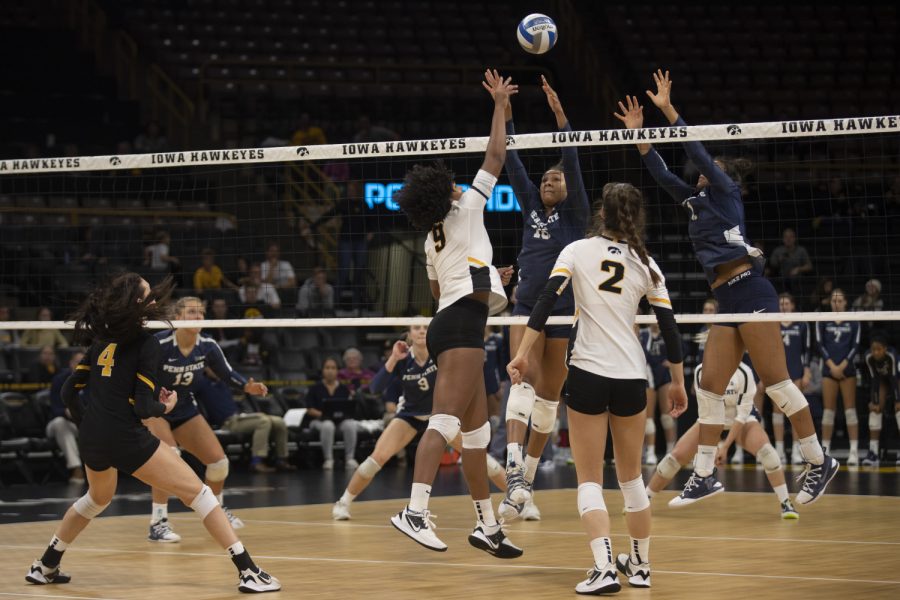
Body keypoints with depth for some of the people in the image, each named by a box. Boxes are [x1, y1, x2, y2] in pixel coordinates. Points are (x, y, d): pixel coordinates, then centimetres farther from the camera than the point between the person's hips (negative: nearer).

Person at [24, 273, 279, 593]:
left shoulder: (102, 340, 12)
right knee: (197, 492, -2)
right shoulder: (146, 342, -9)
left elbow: (69, 391, 15)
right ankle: (248, 571, -9)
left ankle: (45, 566, 42)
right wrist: (165, 406, 6)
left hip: (91, 437, 7)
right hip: (126, 438, -7)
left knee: (97, 499, 36)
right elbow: (143, 407, -14)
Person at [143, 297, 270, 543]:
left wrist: (248, 386, -13)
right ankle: (157, 524, -24)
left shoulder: (207, 346, -10)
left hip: (185, 410, 6)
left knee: (219, 461, 3)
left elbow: (227, 373, 5)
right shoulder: (160, 344, -27)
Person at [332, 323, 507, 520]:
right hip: (410, 414, 0)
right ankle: (343, 503, 0)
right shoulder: (402, 360, -22)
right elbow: (375, 389, -31)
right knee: (378, 457, -17)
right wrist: (393, 359, -40)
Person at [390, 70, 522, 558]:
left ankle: (486, 524, 13)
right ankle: (415, 511, -33)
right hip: (462, 322, -9)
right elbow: (496, 155, 3)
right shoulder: (466, 209, 1)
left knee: (477, 430, 10)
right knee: (445, 420, -21)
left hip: (447, 323, 9)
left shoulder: (432, 240, 20)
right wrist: (500, 104, 13)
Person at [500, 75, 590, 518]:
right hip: (527, 307, 1)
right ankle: (513, 469, -35)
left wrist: (559, 113, -21)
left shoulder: (575, 213, 3)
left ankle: (528, 477, 17)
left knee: (548, 395, 5)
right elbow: (512, 161, 5)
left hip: (563, 312, -1)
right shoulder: (531, 208, 12)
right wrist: (505, 113, -5)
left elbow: (572, 162, -10)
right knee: (524, 379, -19)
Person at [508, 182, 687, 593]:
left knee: (589, 479, 1)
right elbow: (669, 329, 7)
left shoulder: (577, 251, 0)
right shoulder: (645, 265, 6)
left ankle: (604, 569, -16)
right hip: (632, 376, 3)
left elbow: (545, 302, -11)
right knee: (631, 477, 18)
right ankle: (640, 566, 26)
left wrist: (522, 354, -10)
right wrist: (677, 382, 17)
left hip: (587, 374, -2)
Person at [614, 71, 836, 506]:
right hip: (727, 302, 9)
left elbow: (698, 152, -7)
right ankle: (704, 475, 5)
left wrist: (668, 110, -7)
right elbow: (662, 175, 24)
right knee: (710, 387, 3)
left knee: (776, 383, -9)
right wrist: (639, 134, 19)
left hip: (750, 292, -9)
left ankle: (819, 462, -3)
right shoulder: (697, 202, 23)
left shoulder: (726, 192, 4)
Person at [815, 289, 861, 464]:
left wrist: (842, 365, -9)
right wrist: (832, 366, -8)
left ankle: (854, 451, -6)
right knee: (828, 410, 1)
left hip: (847, 370, -1)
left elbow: (855, 346, 0)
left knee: (850, 409, -4)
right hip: (829, 370, 1)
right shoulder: (822, 321, 5)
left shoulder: (853, 322, 3)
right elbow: (820, 344, 1)